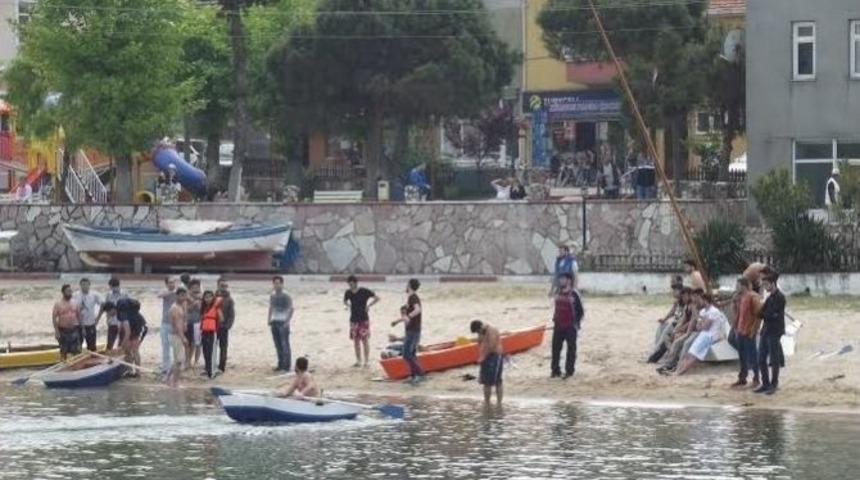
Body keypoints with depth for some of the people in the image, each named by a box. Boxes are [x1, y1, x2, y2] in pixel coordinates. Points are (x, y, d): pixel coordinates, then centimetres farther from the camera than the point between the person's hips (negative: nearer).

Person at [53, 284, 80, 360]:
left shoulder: (74, 303, 7)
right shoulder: (58, 304, -5)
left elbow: (78, 316, 12)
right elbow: (54, 317, -7)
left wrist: (80, 328, 8)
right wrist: (56, 331, -13)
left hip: (74, 330, 3)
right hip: (63, 330, -3)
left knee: (76, 350, 0)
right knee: (63, 351, 5)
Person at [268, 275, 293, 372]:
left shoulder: (286, 296, -8)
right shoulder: (272, 296, 11)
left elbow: (291, 309, -9)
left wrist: (287, 321, -16)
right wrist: (269, 321, 15)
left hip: (283, 323, -6)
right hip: (274, 322, 6)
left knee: (285, 345, -6)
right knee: (278, 345, 8)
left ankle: (286, 365, -3)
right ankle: (280, 364, 15)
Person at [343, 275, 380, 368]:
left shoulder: (364, 292, -10)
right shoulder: (348, 293, 3)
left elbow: (377, 298, -4)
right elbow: (345, 301, 23)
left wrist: (368, 306, -10)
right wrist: (348, 306, 4)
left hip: (364, 319, -4)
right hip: (354, 320, 4)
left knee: (365, 341, -4)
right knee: (356, 341, 7)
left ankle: (366, 362, 0)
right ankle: (358, 361, 15)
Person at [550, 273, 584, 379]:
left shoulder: (574, 294, -10)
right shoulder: (558, 293, 9)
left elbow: (580, 311, -6)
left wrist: (577, 324, -10)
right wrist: (555, 320, 12)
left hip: (570, 327, -6)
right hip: (558, 326, 6)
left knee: (571, 349, 1)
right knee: (555, 348, 6)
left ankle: (569, 371, 7)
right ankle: (555, 370, 14)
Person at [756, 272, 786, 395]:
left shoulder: (779, 297, -12)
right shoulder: (770, 297, 15)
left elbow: (772, 314, -17)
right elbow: (764, 313, 14)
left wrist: (762, 314, -2)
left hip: (774, 332, -9)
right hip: (765, 330, 9)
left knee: (774, 360, -2)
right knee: (761, 360, 9)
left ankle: (774, 385, 5)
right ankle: (765, 384, 16)